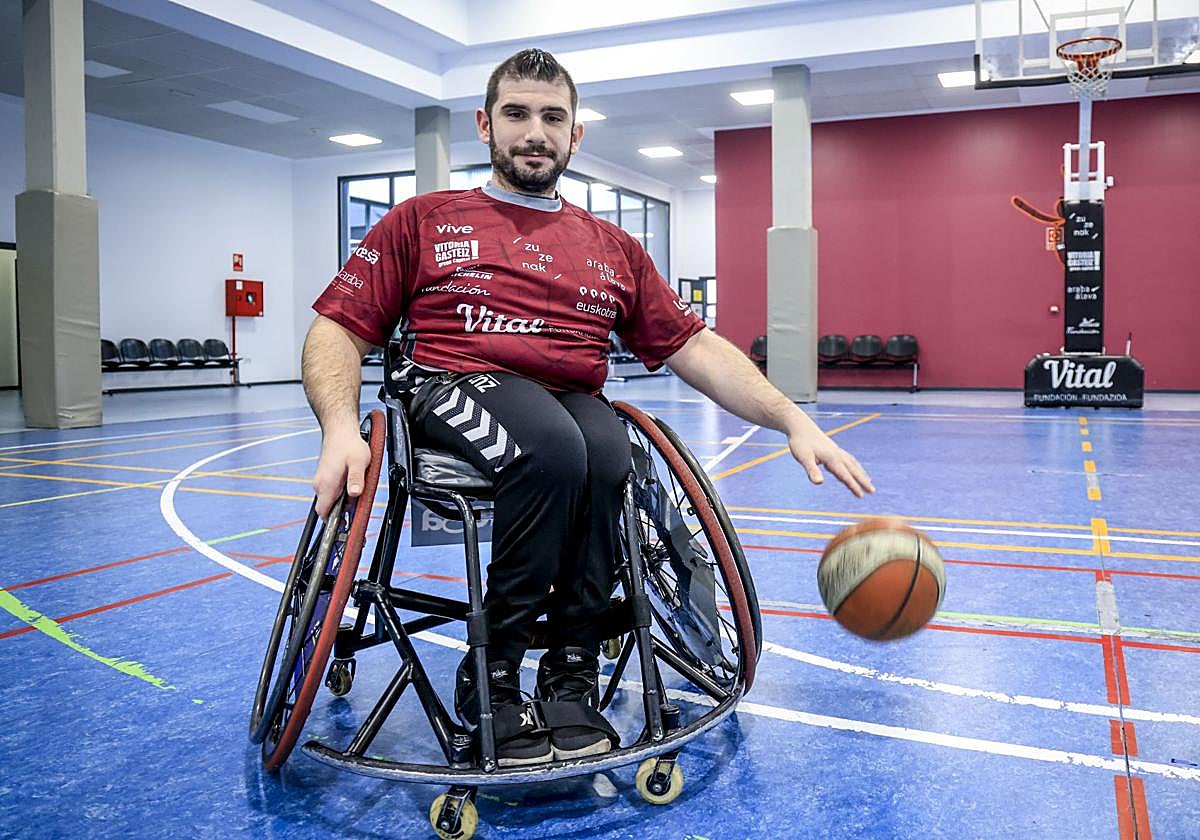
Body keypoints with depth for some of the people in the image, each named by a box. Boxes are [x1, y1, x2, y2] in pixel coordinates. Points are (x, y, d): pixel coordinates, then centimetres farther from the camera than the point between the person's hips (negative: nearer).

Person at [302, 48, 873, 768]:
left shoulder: (614, 248, 21)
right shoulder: (423, 221, 16)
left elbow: (696, 348, 16)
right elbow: (339, 331, 9)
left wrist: (794, 420, 3)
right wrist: (341, 429, -12)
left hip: (577, 404, 3)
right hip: (458, 389, -2)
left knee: (608, 453, -34)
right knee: (553, 446, -35)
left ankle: (571, 677, -17)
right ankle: (491, 681, -18)